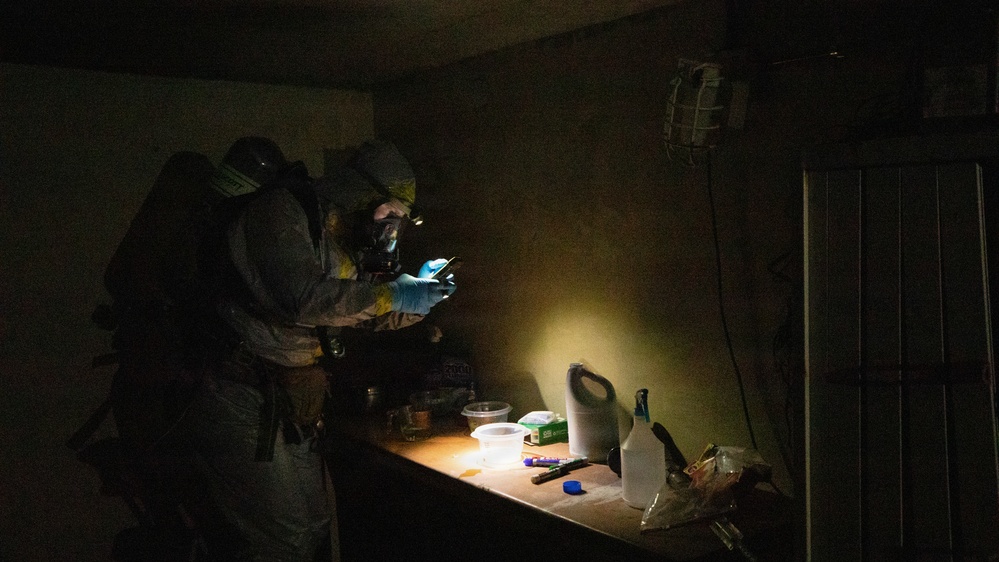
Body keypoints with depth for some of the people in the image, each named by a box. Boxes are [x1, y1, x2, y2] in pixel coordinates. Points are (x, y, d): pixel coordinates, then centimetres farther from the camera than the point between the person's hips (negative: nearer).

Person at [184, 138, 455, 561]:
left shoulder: (341, 247, 12)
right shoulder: (282, 210, -13)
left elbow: (369, 316, 22)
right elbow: (300, 296, -29)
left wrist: (418, 290, 4)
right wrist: (392, 295, -22)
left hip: (288, 407, 9)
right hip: (242, 402, -9)